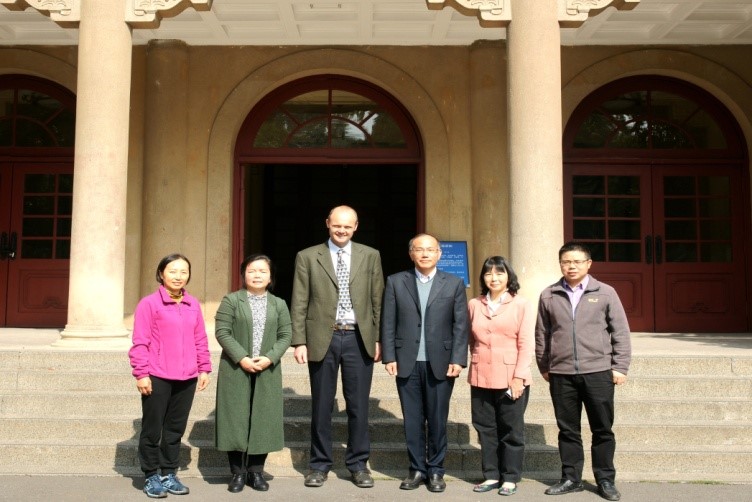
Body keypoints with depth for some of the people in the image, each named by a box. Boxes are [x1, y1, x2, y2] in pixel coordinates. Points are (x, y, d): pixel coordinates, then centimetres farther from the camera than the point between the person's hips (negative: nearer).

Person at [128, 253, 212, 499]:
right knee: (152, 429, 6)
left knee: (175, 428, 13)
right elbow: (140, 342, -7)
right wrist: (141, 373, -10)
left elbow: (200, 340, 13)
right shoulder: (149, 303, -6)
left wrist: (204, 369, 10)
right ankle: (152, 476, 19)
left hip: (187, 378, 5)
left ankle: (168, 473, 25)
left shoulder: (193, 305, 9)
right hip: (157, 377, -4)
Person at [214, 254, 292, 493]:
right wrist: (242, 358, -16)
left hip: (268, 371, 2)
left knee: (263, 419, 4)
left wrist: (269, 358, -12)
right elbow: (222, 332, -7)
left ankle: (256, 471, 16)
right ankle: (238, 472, 12)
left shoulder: (279, 304, 9)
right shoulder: (231, 300, 0)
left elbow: (285, 335, 4)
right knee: (236, 418, 1)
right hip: (236, 370, -2)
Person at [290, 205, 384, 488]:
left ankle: (358, 464, 20)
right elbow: (299, 304, 1)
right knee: (321, 405, 9)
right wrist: (299, 341, -5)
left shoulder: (370, 256, 7)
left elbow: (377, 300, 7)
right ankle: (320, 464, 22)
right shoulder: (307, 257, 3)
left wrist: (378, 339, 2)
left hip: (359, 339, 1)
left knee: (358, 405, 7)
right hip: (323, 338, 0)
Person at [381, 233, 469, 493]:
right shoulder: (395, 282, 6)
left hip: (440, 363, 0)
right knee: (412, 421, 7)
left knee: (437, 420, 6)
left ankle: (435, 471, 19)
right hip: (407, 363, 1)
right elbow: (388, 323, 3)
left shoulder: (454, 283, 5)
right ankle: (417, 469, 19)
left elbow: (461, 325, 1)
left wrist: (458, 360, -6)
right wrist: (389, 357, -4)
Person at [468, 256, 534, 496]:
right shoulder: (474, 305, 8)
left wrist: (519, 377, -11)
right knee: (486, 429, 8)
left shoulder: (521, 305, -1)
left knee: (511, 430, 5)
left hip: (511, 377, -3)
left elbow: (526, 344, -5)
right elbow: (472, 340, 13)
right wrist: (474, 366, 6)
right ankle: (491, 475, 20)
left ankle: (510, 478, 17)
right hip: (481, 378, 3)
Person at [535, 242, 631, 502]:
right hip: (561, 375, 1)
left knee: (602, 429, 7)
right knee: (568, 430, 10)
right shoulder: (549, 296, 5)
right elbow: (541, 335, 10)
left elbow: (621, 333, 2)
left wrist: (620, 367, -2)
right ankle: (571, 478, 22)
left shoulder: (605, 293, 1)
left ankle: (605, 480, 21)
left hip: (598, 372, -1)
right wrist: (544, 367, 10)